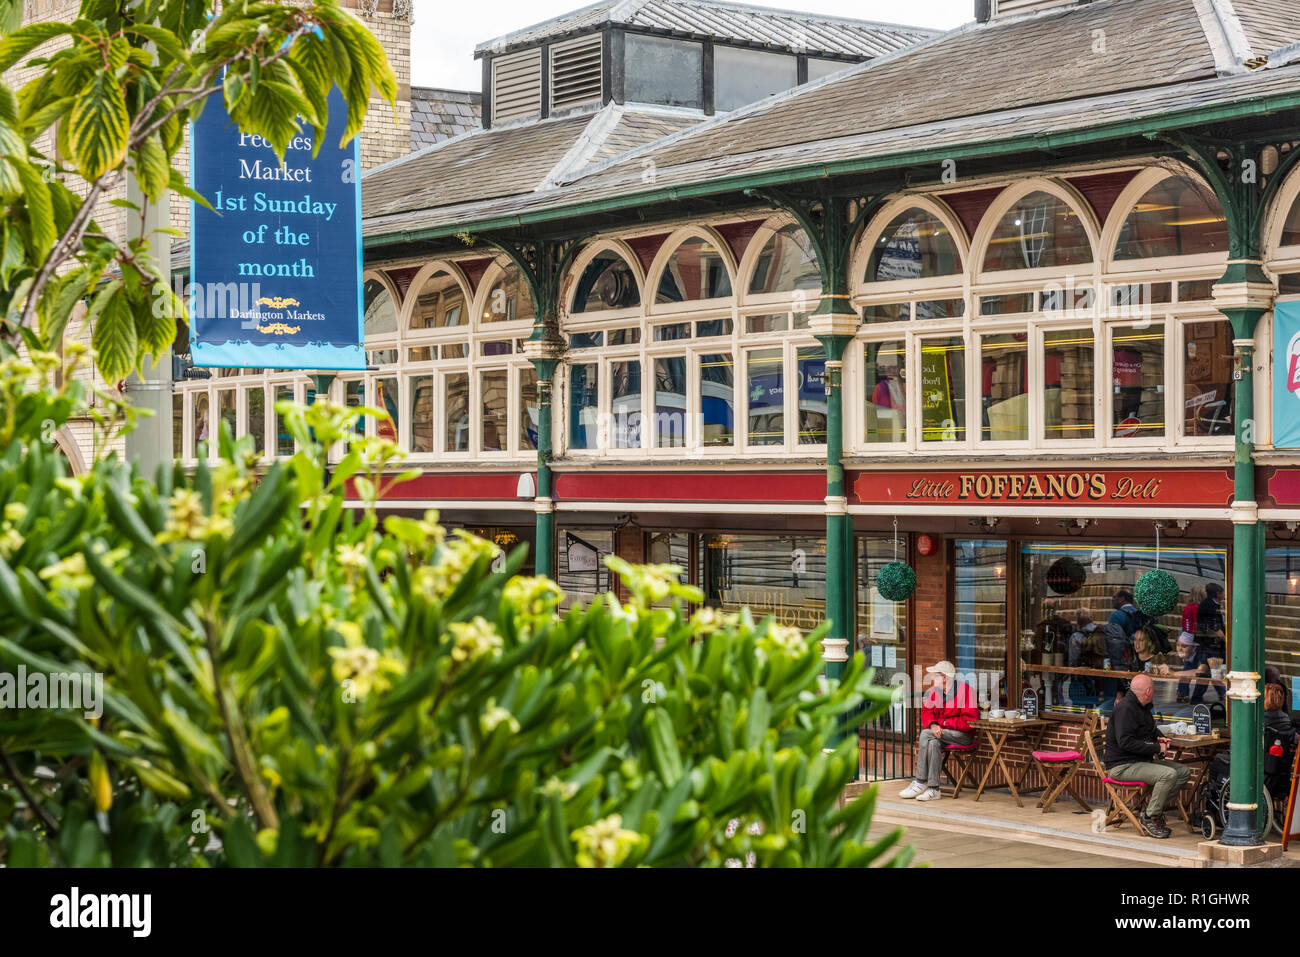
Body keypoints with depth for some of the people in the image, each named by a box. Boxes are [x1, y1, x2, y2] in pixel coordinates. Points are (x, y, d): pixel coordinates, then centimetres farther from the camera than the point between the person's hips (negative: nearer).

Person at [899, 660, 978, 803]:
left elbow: (969, 721, -18)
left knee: (926, 734, -26)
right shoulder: (935, 691, 9)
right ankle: (933, 789, -28)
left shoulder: (965, 690, -13)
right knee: (933, 743, -29)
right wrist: (933, 725, -17)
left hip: (963, 735, -6)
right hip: (940, 733, 6)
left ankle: (920, 783, -21)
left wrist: (943, 723, -15)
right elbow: (926, 711, 5)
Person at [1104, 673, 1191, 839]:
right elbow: (1125, 742, -26)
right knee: (1169, 774, -28)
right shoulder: (1125, 708, -17)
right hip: (1122, 766, -10)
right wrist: (1156, 748, -21)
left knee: (1184, 771, 2)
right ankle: (1149, 818, -15)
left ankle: (1154, 807, 2)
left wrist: (1158, 738, 9)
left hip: (1142, 762, 10)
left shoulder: (1142, 707, 16)